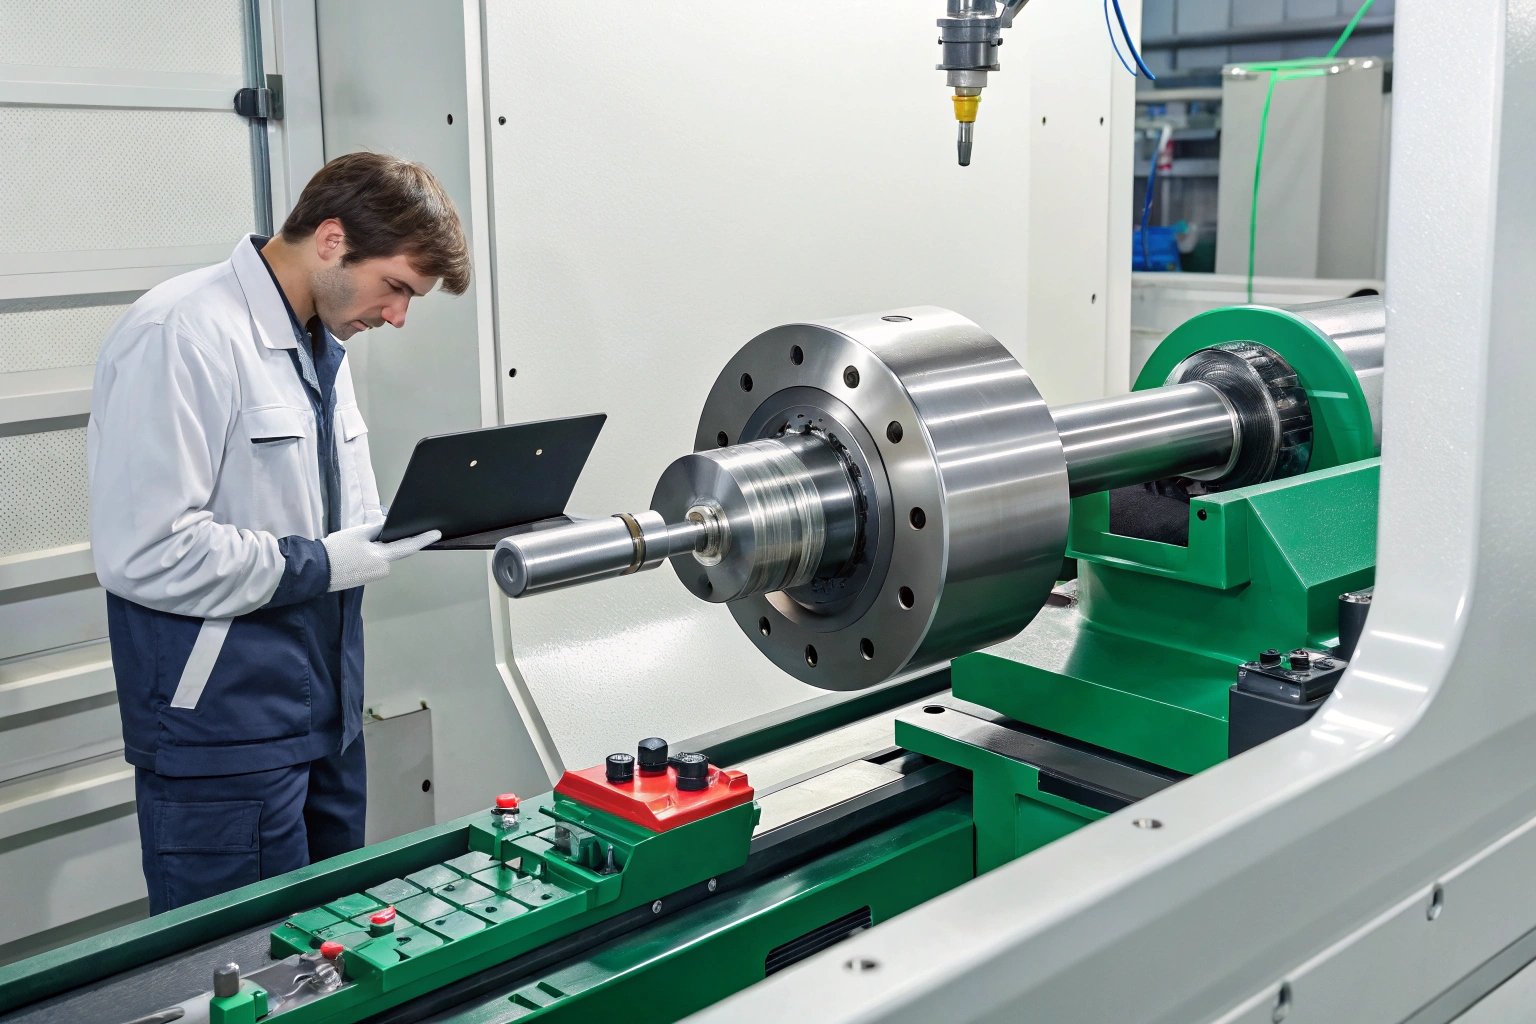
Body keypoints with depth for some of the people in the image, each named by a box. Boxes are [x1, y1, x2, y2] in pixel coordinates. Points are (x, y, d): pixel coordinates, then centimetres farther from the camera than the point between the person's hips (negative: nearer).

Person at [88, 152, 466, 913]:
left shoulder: (322, 344, 11)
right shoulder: (182, 336, -19)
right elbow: (141, 551, -25)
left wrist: (404, 529, 1)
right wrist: (318, 564, -17)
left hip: (328, 721, 9)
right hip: (225, 737, -9)